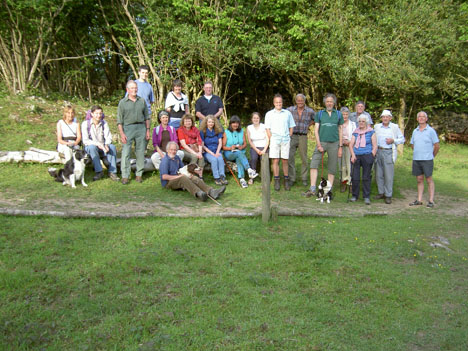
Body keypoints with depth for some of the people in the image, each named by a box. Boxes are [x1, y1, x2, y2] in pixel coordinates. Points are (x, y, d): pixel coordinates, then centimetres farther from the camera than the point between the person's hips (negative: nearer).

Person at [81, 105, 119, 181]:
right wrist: (97, 144, -30)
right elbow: (85, 141, -14)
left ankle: (112, 172, -30)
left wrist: (106, 145, -25)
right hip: (89, 147, -3)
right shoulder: (86, 124, -9)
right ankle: (99, 171, -35)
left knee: (112, 147, -27)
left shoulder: (104, 123, 2)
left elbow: (108, 137, -2)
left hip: (102, 147, 3)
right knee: (92, 147, -37)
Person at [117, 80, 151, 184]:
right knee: (125, 153, -8)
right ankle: (125, 176, -2)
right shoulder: (122, 102, 4)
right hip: (128, 128, -2)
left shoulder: (142, 101, 12)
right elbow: (119, 120, 1)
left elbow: (147, 117, 15)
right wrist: (122, 134, -7)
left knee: (140, 152, 4)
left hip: (141, 127, 3)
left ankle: (139, 174, 13)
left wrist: (147, 130, 7)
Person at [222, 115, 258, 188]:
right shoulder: (226, 132, 3)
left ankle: (241, 179, -45)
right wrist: (230, 148, -19)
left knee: (239, 159, -35)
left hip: (240, 152, 2)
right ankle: (249, 170, -49)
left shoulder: (241, 131, 12)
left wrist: (242, 147, -11)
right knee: (239, 153, -36)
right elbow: (223, 146, 0)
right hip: (229, 153, -2)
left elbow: (245, 144, 12)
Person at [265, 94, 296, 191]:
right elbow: (267, 129, 6)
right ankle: (276, 182, 4)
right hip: (274, 140, -1)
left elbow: (291, 127, 14)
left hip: (285, 140, 1)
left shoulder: (287, 113, 11)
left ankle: (286, 181, 11)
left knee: (285, 161, 2)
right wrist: (271, 139, -3)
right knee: (275, 161, -3)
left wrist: (289, 138, 3)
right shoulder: (269, 114, 8)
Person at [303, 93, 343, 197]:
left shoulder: (338, 114, 9)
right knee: (314, 164, -12)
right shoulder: (319, 114, 8)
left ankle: (329, 190, 10)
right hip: (321, 142, 0)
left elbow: (340, 131, 10)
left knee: (332, 168, 3)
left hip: (334, 143, 0)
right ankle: (312, 189, -10)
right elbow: (316, 130, 4)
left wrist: (340, 147, 5)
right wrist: (318, 145, -6)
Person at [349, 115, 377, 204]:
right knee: (355, 177, -1)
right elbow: (351, 145, 10)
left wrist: (372, 157, -7)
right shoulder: (355, 132, 14)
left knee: (366, 177, -2)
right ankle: (355, 196, 11)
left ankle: (366, 197, 5)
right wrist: (353, 155, -4)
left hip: (367, 156, -3)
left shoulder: (371, 132, 5)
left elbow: (375, 146, 2)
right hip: (356, 156, 3)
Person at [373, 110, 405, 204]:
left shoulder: (395, 127, 3)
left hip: (389, 153, -3)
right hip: (378, 151, 3)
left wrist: (393, 140, -10)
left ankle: (388, 195, 2)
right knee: (378, 174, 7)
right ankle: (381, 192, 20)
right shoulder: (377, 127, 11)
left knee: (388, 175, -4)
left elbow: (402, 139, 7)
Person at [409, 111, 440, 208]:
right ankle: (419, 200, 14)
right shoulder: (415, 131, 11)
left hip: (427, 160, -5)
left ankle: (431, 201, 3)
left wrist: (432, 156, 7)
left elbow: (437, 145, -1)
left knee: (429, 180, -1)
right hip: (416, 159, 5)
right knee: (419, 180, 9)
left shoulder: (431, 130, -4)